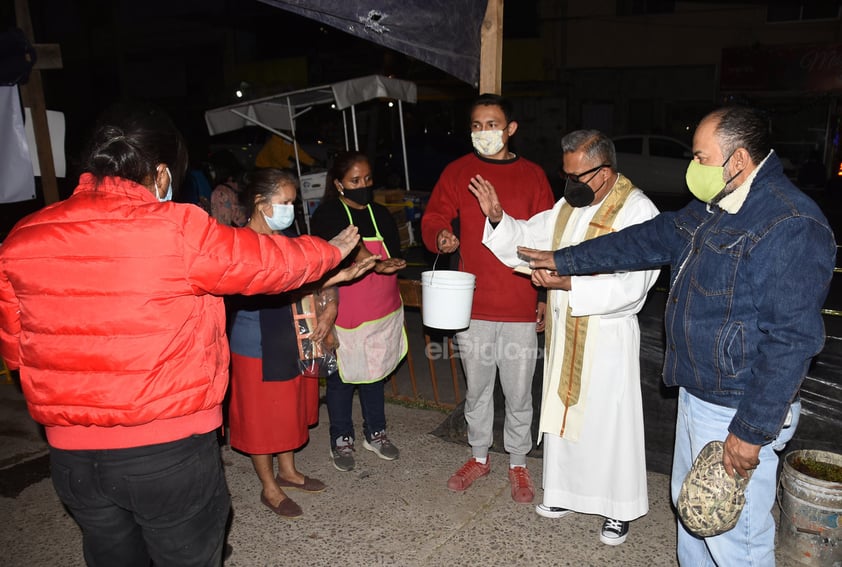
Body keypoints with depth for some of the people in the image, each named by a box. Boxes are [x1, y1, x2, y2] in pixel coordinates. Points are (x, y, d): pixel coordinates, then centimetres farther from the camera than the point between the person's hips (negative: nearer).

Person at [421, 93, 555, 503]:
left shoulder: (532, 176, 3)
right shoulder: (457, 172, 3)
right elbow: (433, 219, 3)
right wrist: (440, 237, -21)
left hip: (521, 307, -1)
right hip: (472, 304, 1)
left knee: (519, 393, 10)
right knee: (476, 388, 16)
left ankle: (518, 464, 32)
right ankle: (479, 457, 37)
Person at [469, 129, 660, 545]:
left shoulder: (638, 212, -17)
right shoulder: (568, 206, 7)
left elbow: (629, 287, -24)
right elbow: (527, 238, 12)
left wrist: (567, 282, -30)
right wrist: (497, 218, -6)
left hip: (607, 338, -7)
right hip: (564, 332, 7)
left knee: (609, 422, 6)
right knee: (563, 412, 17)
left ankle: (619, 510, 27)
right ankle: (566, 492, 37)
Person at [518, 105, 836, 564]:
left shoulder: (792, 228, -22)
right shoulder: (712, 210, 7)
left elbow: (792, 340, -24)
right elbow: (647, 241, 15)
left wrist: (752, 431, -21)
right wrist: (562, 261, 16)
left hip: (737, 411, -9)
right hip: (695, 394, 9)